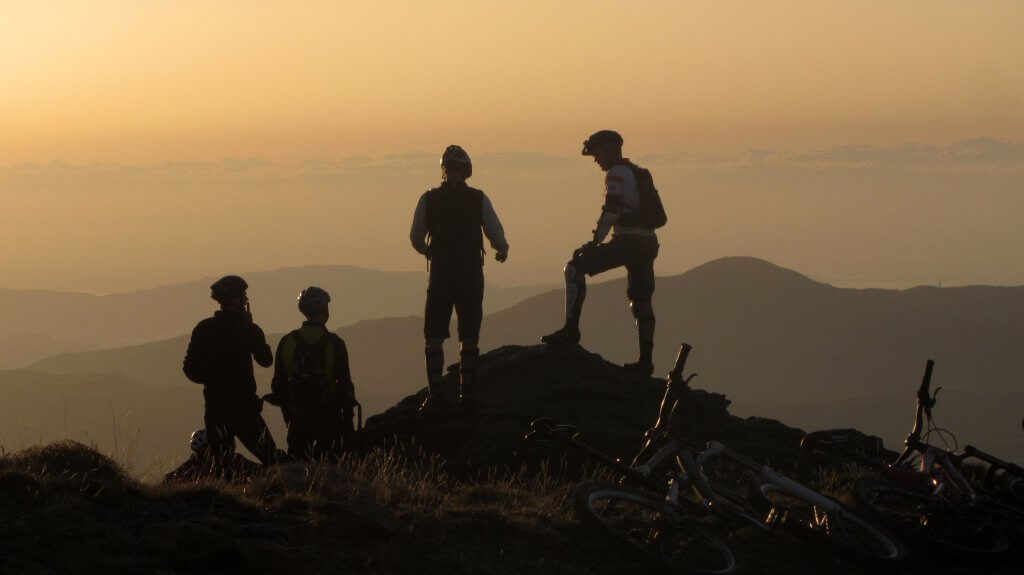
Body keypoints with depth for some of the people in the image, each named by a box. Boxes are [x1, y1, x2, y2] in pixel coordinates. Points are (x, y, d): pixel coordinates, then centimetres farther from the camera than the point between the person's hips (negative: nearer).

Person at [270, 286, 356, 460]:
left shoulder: (287, 342, 0)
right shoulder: (334, 344, -9)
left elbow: (278, 382, 5)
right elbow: (344, 383, -8)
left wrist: (286, 412, 17)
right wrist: (348, 417, 1)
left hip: (298, 416, 3)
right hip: (328, 417, -3)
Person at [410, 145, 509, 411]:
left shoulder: (428, 199, -3)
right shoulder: (478, 200, -4)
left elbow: (416, 239, 3)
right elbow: (497, 236, -3)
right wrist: (502, 250, 21)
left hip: (440, 273, 0)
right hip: (471, 275, 0)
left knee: (434, 338, 7)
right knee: (469, 339, 9)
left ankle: (433, 394, 2)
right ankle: (466, 392, 7)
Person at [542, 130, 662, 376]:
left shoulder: (617, 173, -5)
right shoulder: (637, 173, 24)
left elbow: (611, 211, -17)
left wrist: (594, 242, -18)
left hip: (628, 241, -9)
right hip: (649, 243, 9)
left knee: (576, 268, -7)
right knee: (641, 300, 12)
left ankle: (571, 328, -15)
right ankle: (645, 360, 11)